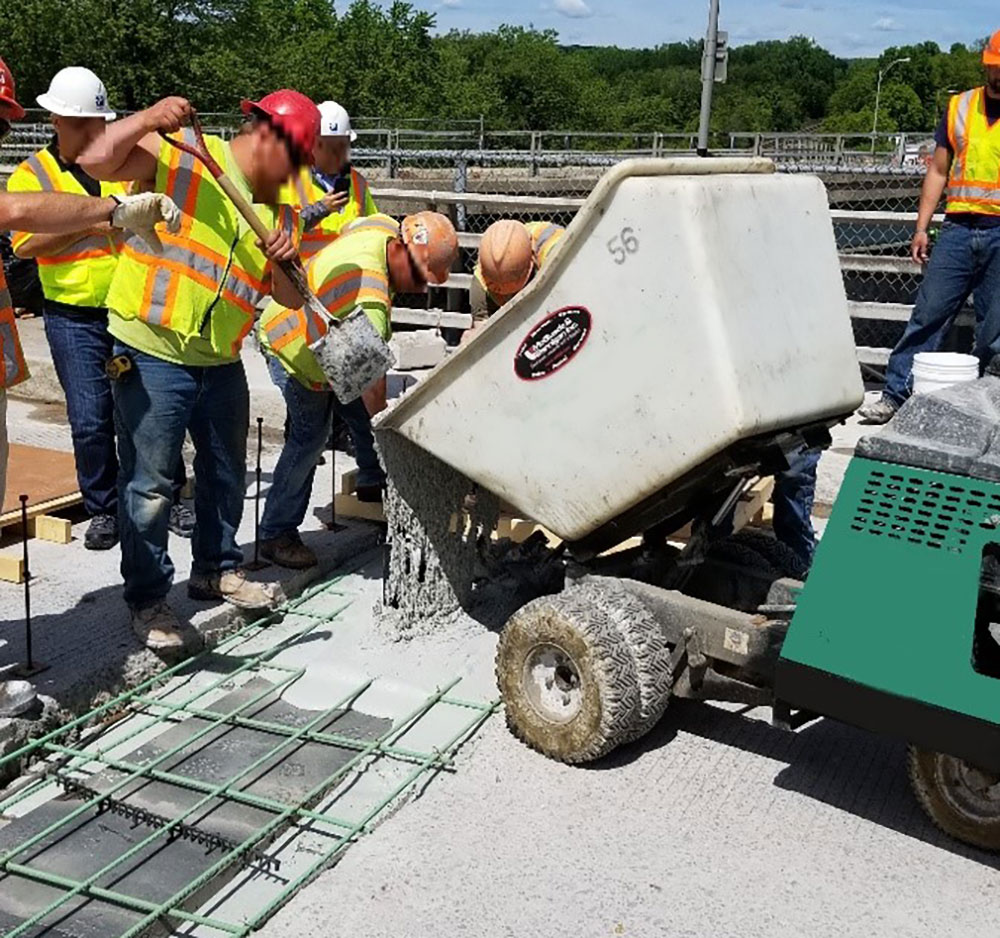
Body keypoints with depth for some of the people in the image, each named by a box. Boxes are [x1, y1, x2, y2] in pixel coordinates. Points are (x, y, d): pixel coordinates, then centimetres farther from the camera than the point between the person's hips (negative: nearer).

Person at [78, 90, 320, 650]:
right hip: (152, 355, -7)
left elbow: (291, 298, 7)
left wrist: (282, 264, -13)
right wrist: (150, 118, -28)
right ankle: (149, 599, 13)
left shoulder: (279, 212, 10)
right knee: (150, 484, -1)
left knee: (226, 475, 19)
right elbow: (98, 162, -18)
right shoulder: (178, 153, -8)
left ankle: (217, 569, 39)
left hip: (221, 362, 7)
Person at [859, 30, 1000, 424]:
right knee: (928, 315, -2)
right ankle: (895, 395, 2)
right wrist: (921, 228, 6)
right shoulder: (960, 107, 11)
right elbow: (938, 171, 14)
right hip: (958, 229, 2)